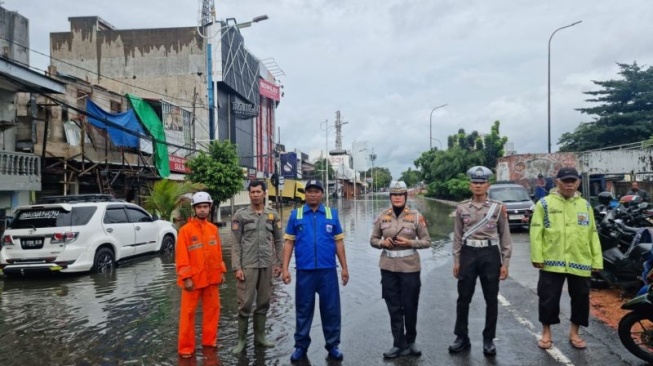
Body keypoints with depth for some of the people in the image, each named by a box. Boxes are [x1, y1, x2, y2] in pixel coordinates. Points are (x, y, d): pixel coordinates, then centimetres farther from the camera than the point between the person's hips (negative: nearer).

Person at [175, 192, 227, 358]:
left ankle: (209, 340, 27)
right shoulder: (186, 229, -10)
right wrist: (186, 277, -15)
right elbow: (181, 256, -11)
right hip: (193, 278, -5)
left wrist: (221, 271, 10)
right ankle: (186, 347, 13)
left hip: (211, 277, 5)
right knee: (188, 312, 4)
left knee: (212, 308, 12)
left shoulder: (213, 229, 6)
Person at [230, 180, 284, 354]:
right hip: (247, 266, -3)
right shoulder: (240, 215, -1)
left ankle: (260, 336, 23)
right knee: (245, 304, 1)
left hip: (267, 265, 3)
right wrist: (237, 267, -8)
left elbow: (279, 241, 10)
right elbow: (236, 243, -3)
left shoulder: (273, 215, 7)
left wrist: (278, 263, 4)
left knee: (264, 303, 10)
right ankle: (242, 339, 14)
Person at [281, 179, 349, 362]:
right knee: (303, 310, 11)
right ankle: (301, 346, 25)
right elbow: (289, 242, 2)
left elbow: (339, 242, 6)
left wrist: (344, 267, 4)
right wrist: (285, 268, -3)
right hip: (304, 271, 0)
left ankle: (333, 345, 24)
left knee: (331, 309, 8)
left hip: (328, 271, 1)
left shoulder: (332, 214, 4)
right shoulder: (295, 215, 2)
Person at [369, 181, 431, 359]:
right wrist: (382, 243, -12)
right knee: (394, 308, 8)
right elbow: (373, 239, 8)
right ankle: (399, 344, 20)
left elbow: (427, 241, 0)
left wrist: (410, 242, -17)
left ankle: (410, 341, 31)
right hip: (388, 267, 2)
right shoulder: (382, 216, 1)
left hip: (410, 267, -2)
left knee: (410, 307, 9)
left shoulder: (416, 216, -4)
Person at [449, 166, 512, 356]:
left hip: (490, 254, -1)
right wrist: (456, 261, 4)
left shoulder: (498, 207, -1)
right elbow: (457, 236, 6)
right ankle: (462, 337, 20)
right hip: (468, 254, 1)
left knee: (491, 299, 7)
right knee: (463, 298, 7)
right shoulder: (462, 208, 2)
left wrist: (505, 263, -2)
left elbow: (505, 236, 2)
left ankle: (489, 339, 22)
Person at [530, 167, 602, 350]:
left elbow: (593, 235, 11)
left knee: (580, 299, 12)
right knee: (549, 299, 4)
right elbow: (536, 232, -4)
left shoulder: (585, 205, 11)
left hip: (580, 262, 3)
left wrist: (597, 260, 6)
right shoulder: (545, 203, 0)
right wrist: (537, 256, -11)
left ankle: (574, 332, 30)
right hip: (552, 261, -3)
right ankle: (546, 333, 21)